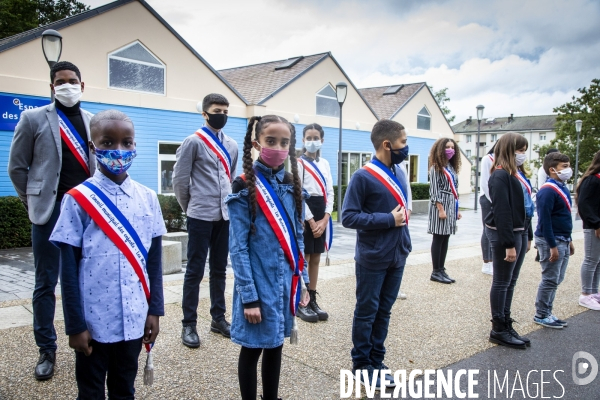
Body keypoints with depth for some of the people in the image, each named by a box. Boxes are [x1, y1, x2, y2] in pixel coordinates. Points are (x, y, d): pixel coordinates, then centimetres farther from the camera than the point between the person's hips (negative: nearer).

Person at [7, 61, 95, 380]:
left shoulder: (95, 122, 7)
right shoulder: (34, 118, 0)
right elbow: (17, 167, 3)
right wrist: (33, 201, 5)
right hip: (50, 210, -2)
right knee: (46, 283, 6)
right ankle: (47, 350, 18)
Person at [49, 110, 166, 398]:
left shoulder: (147, 198, 1)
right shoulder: (77, 199, -9)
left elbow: (154, 259, 5)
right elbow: (68, 268, -7)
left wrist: (154, 310, 3)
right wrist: (75, 325, -8)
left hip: (134, 319, 3)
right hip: (93, 321, -2)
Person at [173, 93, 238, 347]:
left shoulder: (232, 145, 11)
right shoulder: (194, 142, -6)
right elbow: (180, 179, -4)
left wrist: (228, 204, 14)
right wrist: (190, 207, 4)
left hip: (225, 216, 5)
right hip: (200, 217, -5)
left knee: (219, 269, 13)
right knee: (195, 271, 1)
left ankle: (218, 317, 25)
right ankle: (189, 324, 10)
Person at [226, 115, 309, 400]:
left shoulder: (292, 186, 6)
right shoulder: (245, 187, -11)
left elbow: (297, 239, 10)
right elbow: (238, 248, -12)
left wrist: (301, 283, 9)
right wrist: (249, 296, -15)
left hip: (285, 283, 5)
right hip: (258, 284, -5)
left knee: (275, 346, 17)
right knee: (252, 349, 9)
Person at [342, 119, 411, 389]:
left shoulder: (397, 174, 7)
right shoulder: (363, 177, -15)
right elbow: (348, 217, -18)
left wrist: (404, 244, 11)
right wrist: (389, 219, -19)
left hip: (396, 257, 7)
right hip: (372, 259, -7)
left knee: (384, 311, 15)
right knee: (366, 313, 8)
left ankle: (376, 361, 29)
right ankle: (362, 365, 22)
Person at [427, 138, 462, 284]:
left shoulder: (452, 167, 16)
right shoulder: (436, 168, -7)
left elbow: (455, 191, 17)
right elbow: (434, 190, -13)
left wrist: (457, 209, 14)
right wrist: (441, 209, -19)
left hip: (451, 206, 8)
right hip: (440, 206, -8)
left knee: (445, 240, 9)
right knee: (438, 239, -4)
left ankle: (441, 270, 15)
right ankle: (436, 272, 2)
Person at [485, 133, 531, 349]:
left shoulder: (516, 174, 12)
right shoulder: (500, 175, -16)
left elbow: (523, 207, 14)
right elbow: (502, 212, -20)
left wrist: (526, 236, 13)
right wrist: (509, 244, -21)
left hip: (519, 232, 9)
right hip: (504, 234, -9)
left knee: (510, 282, 14)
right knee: (502, 282, 1)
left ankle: (506, 325, 24)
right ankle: (498, 330, 13)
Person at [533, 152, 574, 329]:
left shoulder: (562, 188, 11)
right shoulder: (548, 191, -18)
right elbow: (544, 220, -21)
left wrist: (569, 240, 20)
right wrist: (552, 246, -21)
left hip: (562, 241, 9)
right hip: (551, 242, -9)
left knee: (556, 280, 14)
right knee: (550, 280, -2)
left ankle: (547, 313, 24)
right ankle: (541, 315, 10)